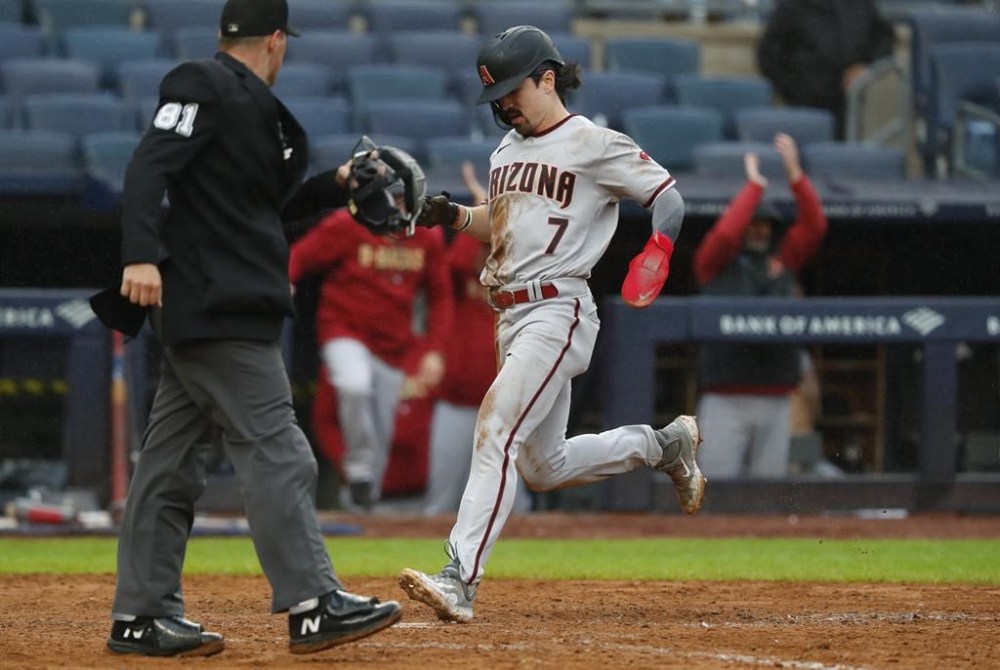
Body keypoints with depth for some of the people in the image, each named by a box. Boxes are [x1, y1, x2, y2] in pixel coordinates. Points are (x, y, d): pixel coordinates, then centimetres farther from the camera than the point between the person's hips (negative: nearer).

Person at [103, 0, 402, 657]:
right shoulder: (204, 87, -8)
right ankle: (312, 605, -12)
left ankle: (143, 615, 11)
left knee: (173, 460, 9)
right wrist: (142, 254, -30)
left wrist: (336, 185, 18)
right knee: (276, 454, -11)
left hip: (207, 308, 10)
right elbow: (150, 166, -19)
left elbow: (266, 204, 28)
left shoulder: (252, 108, 21)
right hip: (219, 309, -10)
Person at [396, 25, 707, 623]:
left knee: (496, 432, -22)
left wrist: (657, 253, -27)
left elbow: (668, 196, -8)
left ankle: (460, 580, -28)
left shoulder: (594, 145, -7)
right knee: (543, 468, 15)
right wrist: (454, 216, 7)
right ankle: (663, 444, 34)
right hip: (512, 317, 9)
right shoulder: (510, 148, 17)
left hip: (557, 311, -9)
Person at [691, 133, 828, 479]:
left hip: (775, 399, 4)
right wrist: (754, 185, -8)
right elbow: (725, 233, -15)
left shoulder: (783, 256, 16)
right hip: (725, 399, -4)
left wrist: (794, 174, -4)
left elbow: (815, 226, 5)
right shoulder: (713, 262, 4)